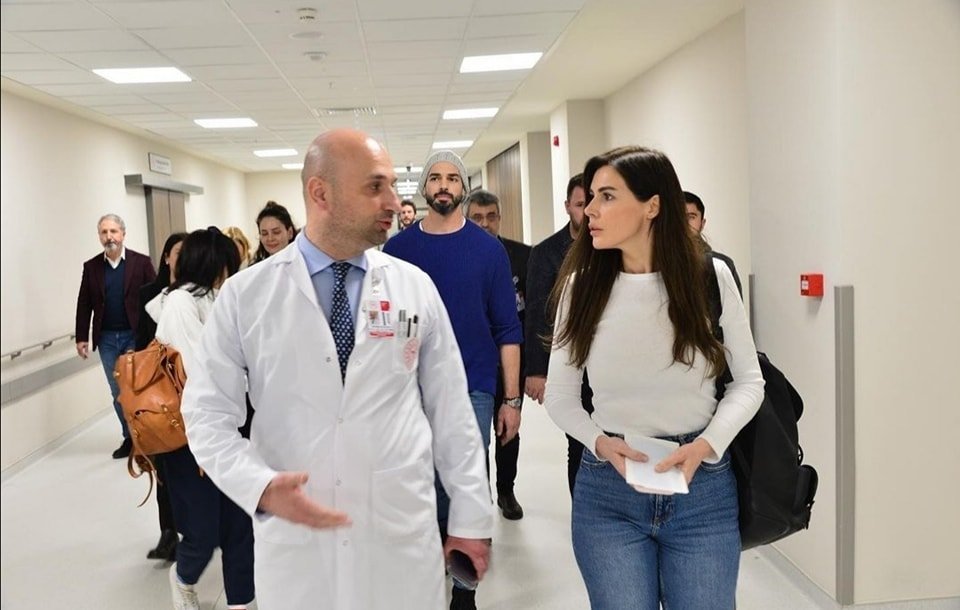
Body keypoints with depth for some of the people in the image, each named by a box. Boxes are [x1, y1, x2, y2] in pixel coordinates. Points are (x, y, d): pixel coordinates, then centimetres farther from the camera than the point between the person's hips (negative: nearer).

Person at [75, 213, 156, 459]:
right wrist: (81, 337, 2)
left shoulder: (141, 262, -3)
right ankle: (129, 438, 20)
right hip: (106, 339, 3)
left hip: (136, 336, -3)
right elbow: (84, 305, 7)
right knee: (118, 392, 10)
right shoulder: (91, 267, 6)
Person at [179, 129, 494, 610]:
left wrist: (471, 517, 4)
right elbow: (209, 412, -2)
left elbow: (450, 408, 2)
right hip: (294, 542, 0)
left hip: (403, 538, 1)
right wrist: (261, 487, -19)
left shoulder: (416, 287, -1)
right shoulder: (245, 295, -4)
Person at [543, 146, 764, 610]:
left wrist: (705, 445, -14)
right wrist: (601, 443, -15)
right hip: (607, 490, 1)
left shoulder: (710, 277, -6)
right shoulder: (581, 285, -3)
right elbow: (559, 395, 3)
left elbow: (748, 379, 2)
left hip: (702, 487, 0)